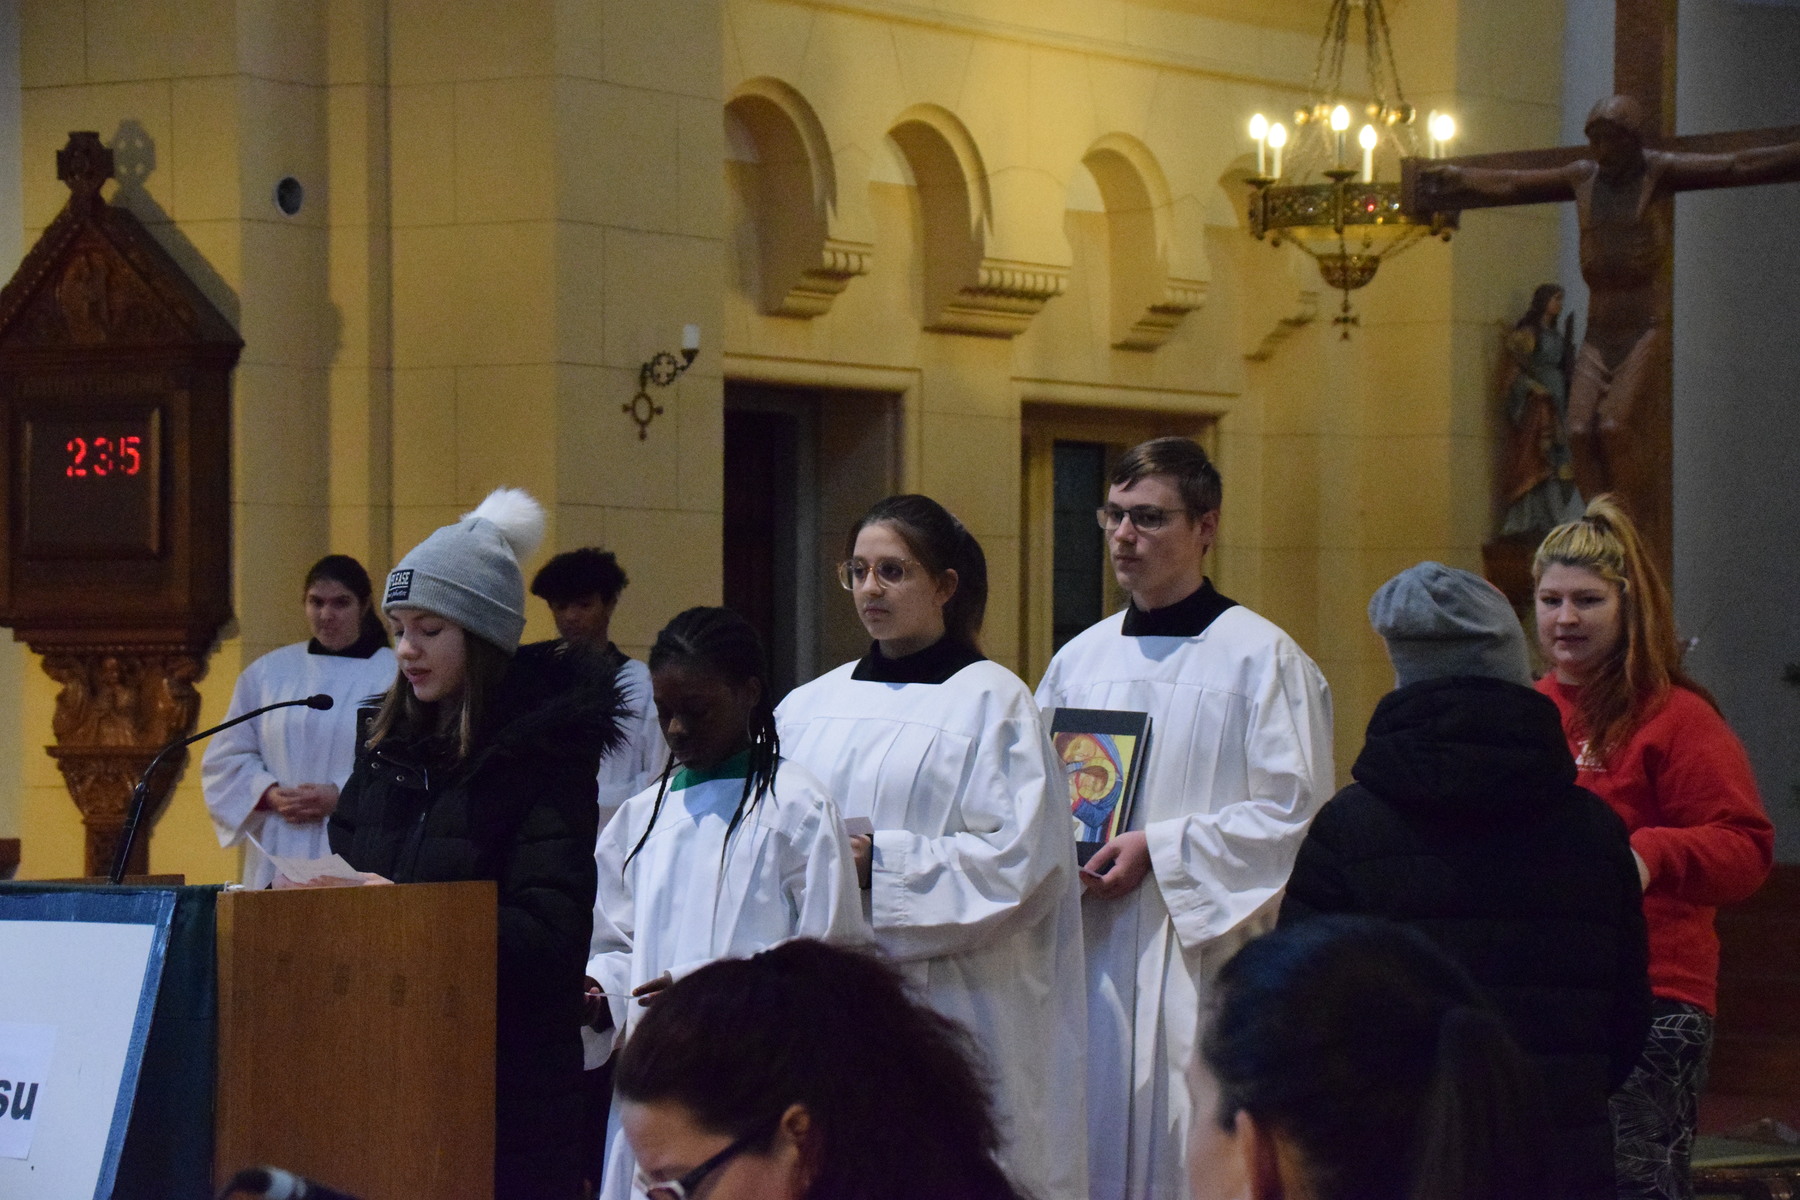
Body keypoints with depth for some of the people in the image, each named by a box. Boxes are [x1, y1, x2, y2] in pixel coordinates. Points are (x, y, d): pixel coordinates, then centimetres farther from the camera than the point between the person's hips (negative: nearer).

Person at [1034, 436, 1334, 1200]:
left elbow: (1295, 813, -9)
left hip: (1202, 954, -5)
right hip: (1090, 956, 5)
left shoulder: (1261, 658, -2)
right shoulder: (1079, 659, 14)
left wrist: (1160, 849, -14)